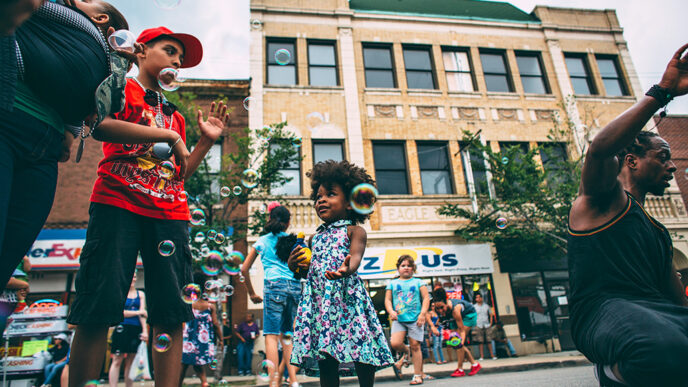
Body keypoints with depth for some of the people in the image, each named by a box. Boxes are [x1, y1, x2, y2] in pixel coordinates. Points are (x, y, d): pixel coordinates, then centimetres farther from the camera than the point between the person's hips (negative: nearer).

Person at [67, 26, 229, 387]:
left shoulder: (174, 116, 26)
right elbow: (100, 126, -11)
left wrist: (206, 141, 14)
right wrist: (168, 134, -10)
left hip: (169, 213, 5)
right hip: (118, 204, -5)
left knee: (171, 312, -3)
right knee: (100, 306, -7)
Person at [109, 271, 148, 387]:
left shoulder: (141, 294, 12)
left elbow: (143, 312, 3)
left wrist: (145, 331, -7)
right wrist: (137, 312, -10)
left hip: (136, 330, 3)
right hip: (122, 328, -3)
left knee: (130, 362, 6)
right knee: (117, 360, -4)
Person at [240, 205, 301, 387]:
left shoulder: (262, 241, 15)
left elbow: (244, 269, 15)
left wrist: (252, 293, 22)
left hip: (275, 285, -3)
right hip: (295, 286, 3)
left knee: (271, 334, -4)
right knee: (287, 334, 11)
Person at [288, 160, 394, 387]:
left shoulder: (354, 230, 4)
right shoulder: (315, 237, 19)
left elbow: (355, 255, -17)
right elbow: (302, 270, 24)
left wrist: (347, 269, -39)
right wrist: (293, 264, 1)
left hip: (346, 295, -4)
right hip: (318, 298, 5)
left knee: (361, 355, -1)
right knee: (325, 359, 7)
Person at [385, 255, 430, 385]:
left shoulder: (418, 282, 11)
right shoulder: (392, 283, 13)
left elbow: (426, 298, 6)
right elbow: (387, 300, 11)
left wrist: (422, 314, -6)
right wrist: (391, 311, -8)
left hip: (415, 319, -1)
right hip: (398, 319, 1)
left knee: (415, 346, -1)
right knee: (395, 343, -16)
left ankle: (417, 375, 12)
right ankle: (406, 352, 18)